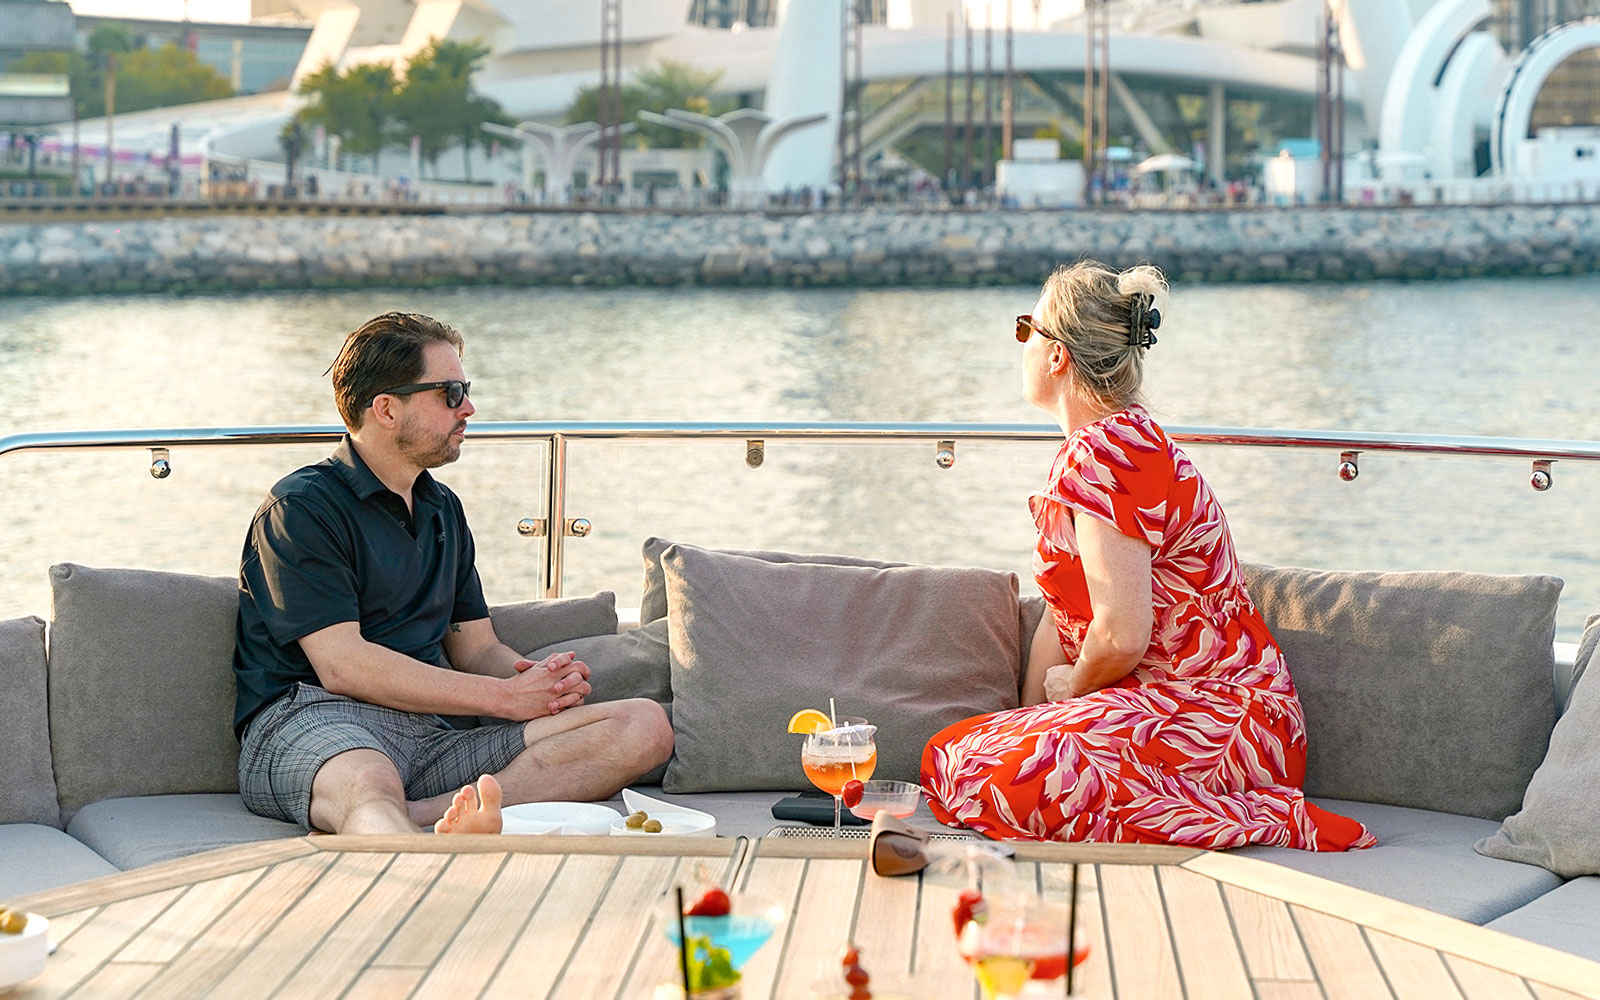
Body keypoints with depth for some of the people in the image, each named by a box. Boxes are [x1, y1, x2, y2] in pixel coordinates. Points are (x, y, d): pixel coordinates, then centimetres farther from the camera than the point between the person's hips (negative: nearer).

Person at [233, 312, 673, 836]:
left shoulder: (442, 508, 25)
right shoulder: (301, 507, -2)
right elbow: (343, 666, -12)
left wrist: (542, 680, -1)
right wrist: (504, 696, -9)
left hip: (429, 736, 7)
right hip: (309, 722, -7)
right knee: (366, 784, -43)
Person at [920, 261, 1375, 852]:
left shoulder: (1104, 453, -16)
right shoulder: (1089, 448, 19)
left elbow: (1121, 636, -22)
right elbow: (1060, 616, 19)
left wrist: (1071, 686, -1)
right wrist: (1026, 724, 10)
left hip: (1215, 711, -10)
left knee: (988, 779, -29)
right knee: (948, 754, -1)